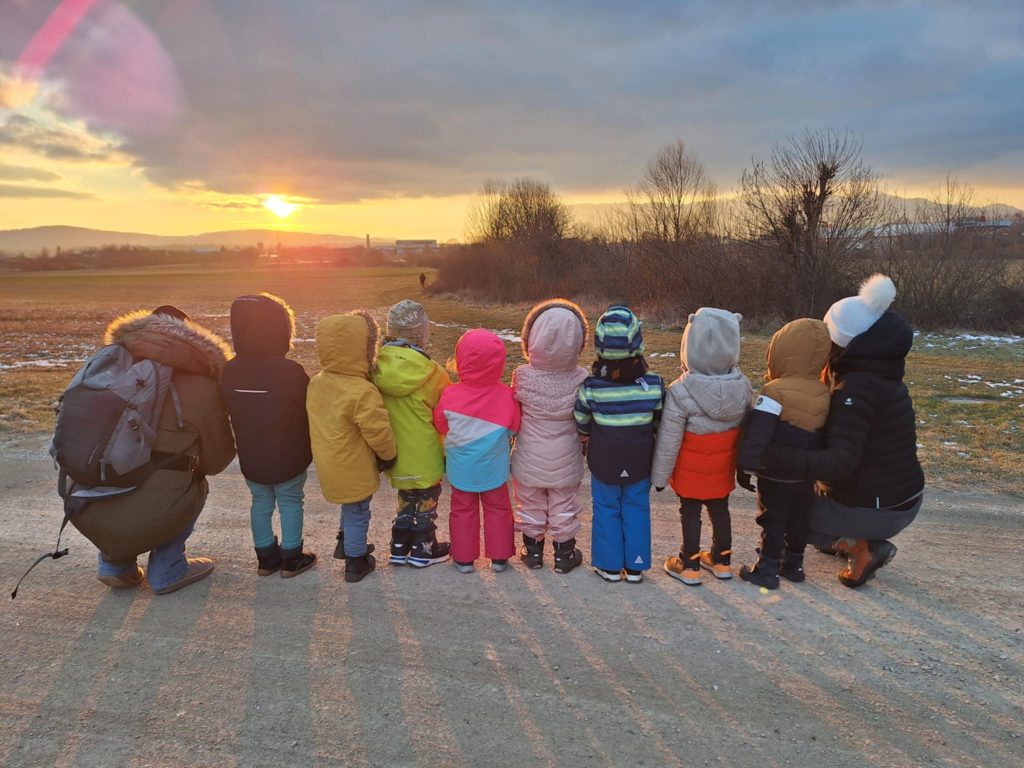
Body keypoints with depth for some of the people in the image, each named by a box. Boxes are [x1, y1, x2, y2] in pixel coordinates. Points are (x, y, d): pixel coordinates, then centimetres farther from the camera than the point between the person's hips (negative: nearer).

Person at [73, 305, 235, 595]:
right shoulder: (201, 388, -3)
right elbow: (216, 461, 7)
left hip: (84, 512, 5)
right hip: (148, 518, -4)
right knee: (195, 485, 26)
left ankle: (115, 563, 31)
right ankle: (167, 573, 22)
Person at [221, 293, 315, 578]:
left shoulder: (230, 371, -7)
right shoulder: (291, 371, -22)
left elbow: (232, 415, 5)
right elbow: (309, 412, -13)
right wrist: (309, 448, 4)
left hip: (251, 458, 4)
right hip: (288, 457, -4)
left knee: (261, 503, 18)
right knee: (290, 503, 11)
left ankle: (266, 557, 28)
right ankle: (291, 559, 20)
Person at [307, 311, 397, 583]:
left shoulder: (317, 383, -4)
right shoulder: (362, 392, -29)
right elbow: (378, 433, -22)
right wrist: (388, 455, -4)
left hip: (329, 464, 7)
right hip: (354, 469, -7)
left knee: (350, 509, 29)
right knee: (357, 514, 12)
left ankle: (347, 543, 45)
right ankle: (356, 563, 27)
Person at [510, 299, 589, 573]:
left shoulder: (522, 376, -21)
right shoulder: (580, 379, -18)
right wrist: (583, 446, 10)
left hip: (530, 459, 0)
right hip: (565, 461, 0)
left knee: (530, 507, 20)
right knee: (564, 509, 18)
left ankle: (533, 551, 34)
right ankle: (564, 555, 31)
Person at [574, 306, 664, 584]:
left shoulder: (591, 387, -20)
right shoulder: (654, 385, -17)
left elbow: (580, 426, -6)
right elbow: (661, 425, -3)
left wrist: (587, 442, 14)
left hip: (603, 463, -1)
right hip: (640, 464, 1)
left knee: (607, 510, 16)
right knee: (637, 509, 17)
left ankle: (610, 566, 26)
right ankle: (635, 567, 28)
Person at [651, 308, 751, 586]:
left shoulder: (680, 391, -27)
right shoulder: (743, 386, -11)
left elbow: (668, 441, -19)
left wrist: (659, 475, -7)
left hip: (690, 473, -4)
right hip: (723, 470, 4)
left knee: (690, 514, 13)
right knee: (720, 511, 21)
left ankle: (690, 566, 26)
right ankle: (721, 560, 38)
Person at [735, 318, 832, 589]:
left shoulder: (775, 392, -22)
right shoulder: (824, 394, -1)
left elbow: (757, 434, -23)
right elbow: (825, 437, 10)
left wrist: (745, 465, -15)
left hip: (775, 475, -6)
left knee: (773, 521, 6)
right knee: (799, 520, 19)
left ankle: (767, 570, 15)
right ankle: (793, 564, 32)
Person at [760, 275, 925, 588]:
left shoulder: (856, 390, -26)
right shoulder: (877, 376, 2)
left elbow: (838, 464, -34)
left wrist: (769, 456, -39)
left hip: (879, 510, -9)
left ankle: (862, 547, 0)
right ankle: (850, 537, 22)